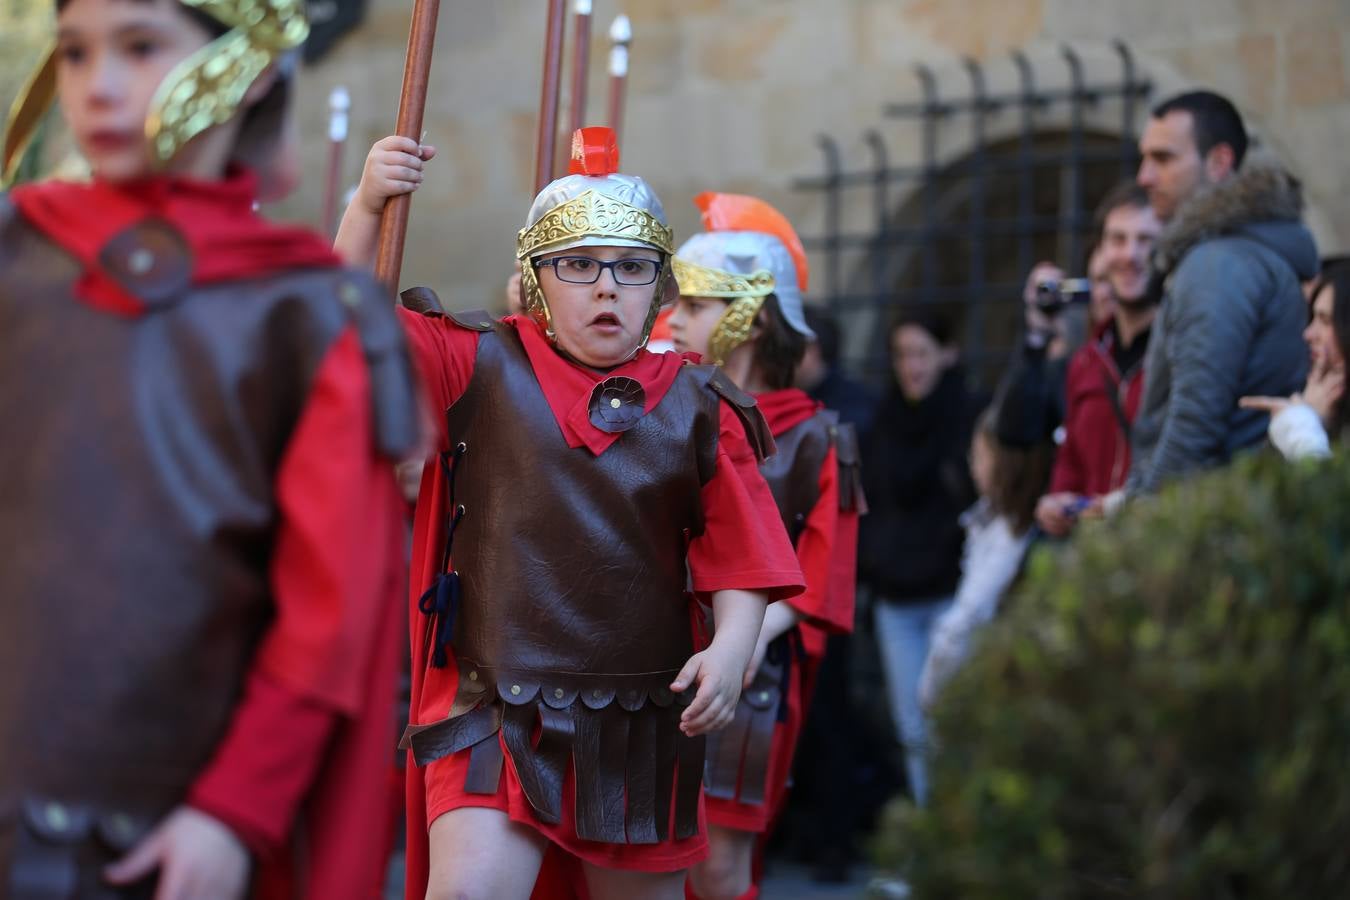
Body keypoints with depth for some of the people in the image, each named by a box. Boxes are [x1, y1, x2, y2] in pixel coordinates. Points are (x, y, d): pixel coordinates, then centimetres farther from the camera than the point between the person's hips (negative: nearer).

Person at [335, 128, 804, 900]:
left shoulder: (698, 408, 1)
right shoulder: (481, 368, 0)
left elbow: (740, 555, 2)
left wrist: (733, 645, -15)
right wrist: (369, 207, -17)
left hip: (641, 720, 2)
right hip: (493, 708, -2)